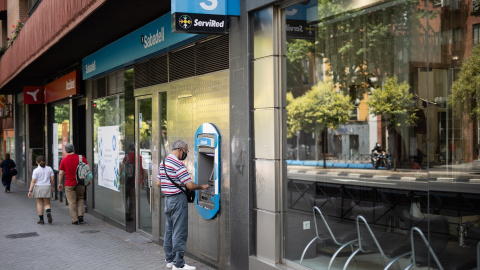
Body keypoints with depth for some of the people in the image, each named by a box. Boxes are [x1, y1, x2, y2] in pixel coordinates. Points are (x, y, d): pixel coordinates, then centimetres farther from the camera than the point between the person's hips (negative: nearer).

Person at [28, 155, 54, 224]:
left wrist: (30, 191, -7)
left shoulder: (36, 170, -7)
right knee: (47, 204, 9)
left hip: (38, 188, -2)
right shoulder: (49, 169, 2)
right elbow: (52, 179, 5)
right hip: (47, 187, 2)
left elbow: (33, 181, -10)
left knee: (39, 204, 6)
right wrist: (52, 187, 19)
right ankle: (48, 212, -22)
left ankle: (41, 219, 6)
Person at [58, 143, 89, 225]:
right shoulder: (81, 158, -4)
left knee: (72, 202, 5)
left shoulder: (64, 160, -6)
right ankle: (80, 215, 9)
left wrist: (60, 183, 11)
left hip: (69, 184, -2)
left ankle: (75, 219, 6)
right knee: (80, 198, 22)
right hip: (80, 183, 2)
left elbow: (61, 173, -1)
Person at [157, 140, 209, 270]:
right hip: (178, 199, -9)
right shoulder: (178, 165, -17)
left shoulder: (163, 162, 11)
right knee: (179, 233, -4)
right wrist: (202, 187, -4)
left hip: (167, 199, 9)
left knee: (169, 230, 15)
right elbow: (190, 185, -19)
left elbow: (158, 183, 16)